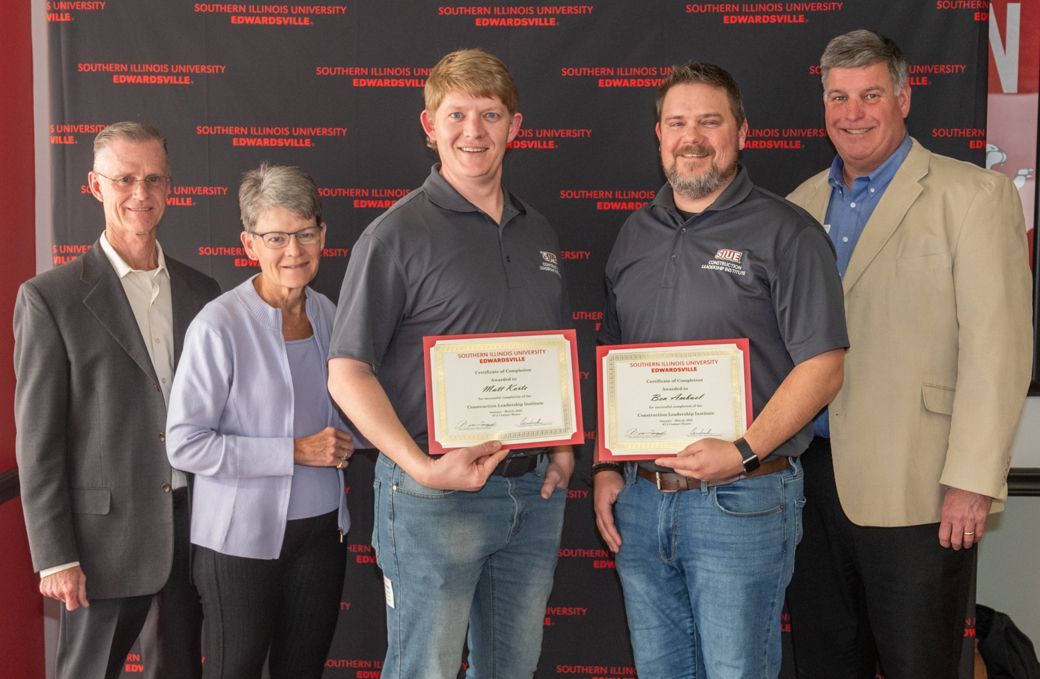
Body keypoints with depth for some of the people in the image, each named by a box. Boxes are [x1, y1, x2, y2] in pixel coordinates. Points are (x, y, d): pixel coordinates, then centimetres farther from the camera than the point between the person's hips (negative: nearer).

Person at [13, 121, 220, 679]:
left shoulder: (201, 292, 6)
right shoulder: (50, 298, -8)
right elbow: (37, 440, -8)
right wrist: (55, 558, -9)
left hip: (194, 527, 4)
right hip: (105, 534, -4)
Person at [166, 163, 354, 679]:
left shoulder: (329, 315, 3)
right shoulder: (219, 325, -16)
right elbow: (184, 444, -18)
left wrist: (343, 441, -2)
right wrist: (296, 451, -19)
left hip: (320, 528, 5)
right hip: (242, 536, -5)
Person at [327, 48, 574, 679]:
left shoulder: (539, 233, 10)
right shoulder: (399, 233, -8)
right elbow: (347, 372, -11)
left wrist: (564, 446, 4)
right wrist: (422, 467, -21)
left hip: (536, 490, 6)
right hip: (436, 498, -5)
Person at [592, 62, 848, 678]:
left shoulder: (785, 233, -6)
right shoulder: (635, 236, 11)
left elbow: (823, 367, -11)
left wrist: (743, 452, -20)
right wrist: (605, 466, 7)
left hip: (741, 503, -5)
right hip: (637, 497, 5)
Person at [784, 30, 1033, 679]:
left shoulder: (973, 195, -5)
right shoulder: (801, 204, 11)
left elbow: (997, 348, -12)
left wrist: (973, 482, -16)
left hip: (915, 490, -5)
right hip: (812, 475, 5)